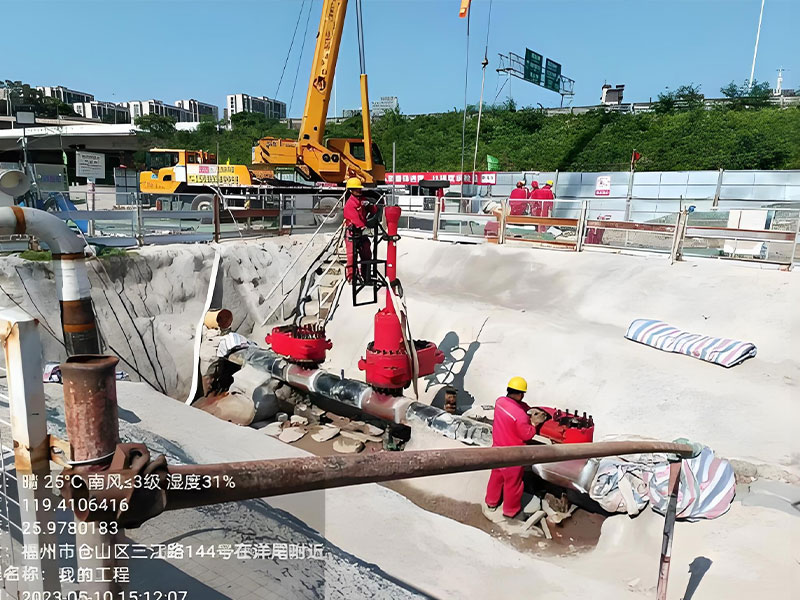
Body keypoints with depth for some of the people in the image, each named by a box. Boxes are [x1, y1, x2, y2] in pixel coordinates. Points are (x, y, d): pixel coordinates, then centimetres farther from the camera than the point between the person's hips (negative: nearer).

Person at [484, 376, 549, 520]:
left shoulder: (500, 401, -12)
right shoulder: (520, 414, -34)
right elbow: (527, 435, -21)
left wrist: (529, 409, -3)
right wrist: (534, 423, -9)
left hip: (497, 448, 7)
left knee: (496, 475, 27)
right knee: (513, 482, 16)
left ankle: (491, 503, 46)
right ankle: (510, 511, 36)